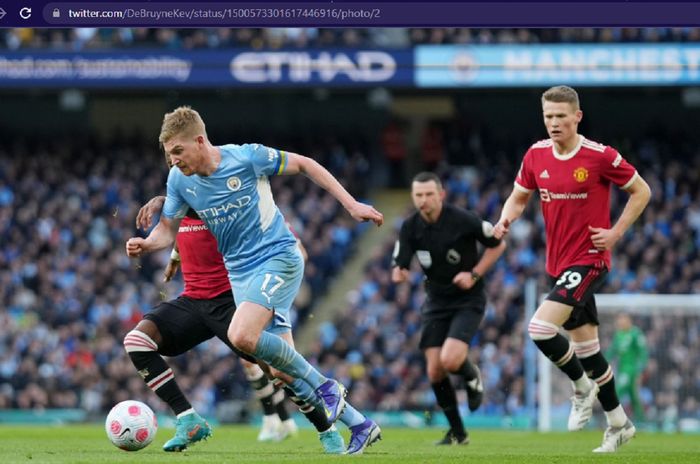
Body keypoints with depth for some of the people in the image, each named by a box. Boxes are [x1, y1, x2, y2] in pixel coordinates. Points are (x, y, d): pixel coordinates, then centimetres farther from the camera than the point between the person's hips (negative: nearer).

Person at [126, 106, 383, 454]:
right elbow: (167, 229, 8)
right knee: (281, 369, 2)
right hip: (240, 272, 6)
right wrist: (145, 245, -15)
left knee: (241, 336, -29)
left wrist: (351, 204, -5)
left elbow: (304, 164, -3)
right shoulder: (179, 179, -2)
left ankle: (324, 387, -12)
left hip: (278, 257, -6)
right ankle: (360, 425, 16)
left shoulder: (247, 157, -15)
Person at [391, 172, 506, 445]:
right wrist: (398, 273, -30)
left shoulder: (463, 220, -17)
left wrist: (474, 274, -14)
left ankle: (472, 376, 14)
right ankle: (457, 433, 16)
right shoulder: (410, 227, -6)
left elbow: (498, 245, -3)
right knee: (435, 372, -2)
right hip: (436, 302, 4)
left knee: (450, 360, -24)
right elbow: (400, 266, -5)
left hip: (468, 300, -4)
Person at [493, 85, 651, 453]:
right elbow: (519, 196, 14)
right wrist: (506, 220, -7)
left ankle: (582, 385, 3)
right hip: (557, 264, 6)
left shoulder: (600, 157, -13)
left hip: (588, 260, -6)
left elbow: (641, 191, -2)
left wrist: (616, 233, -10)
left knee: (540, 328, -22)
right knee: (585, 343, 13)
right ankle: (618, 423, 26)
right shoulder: (536, 155, 2)